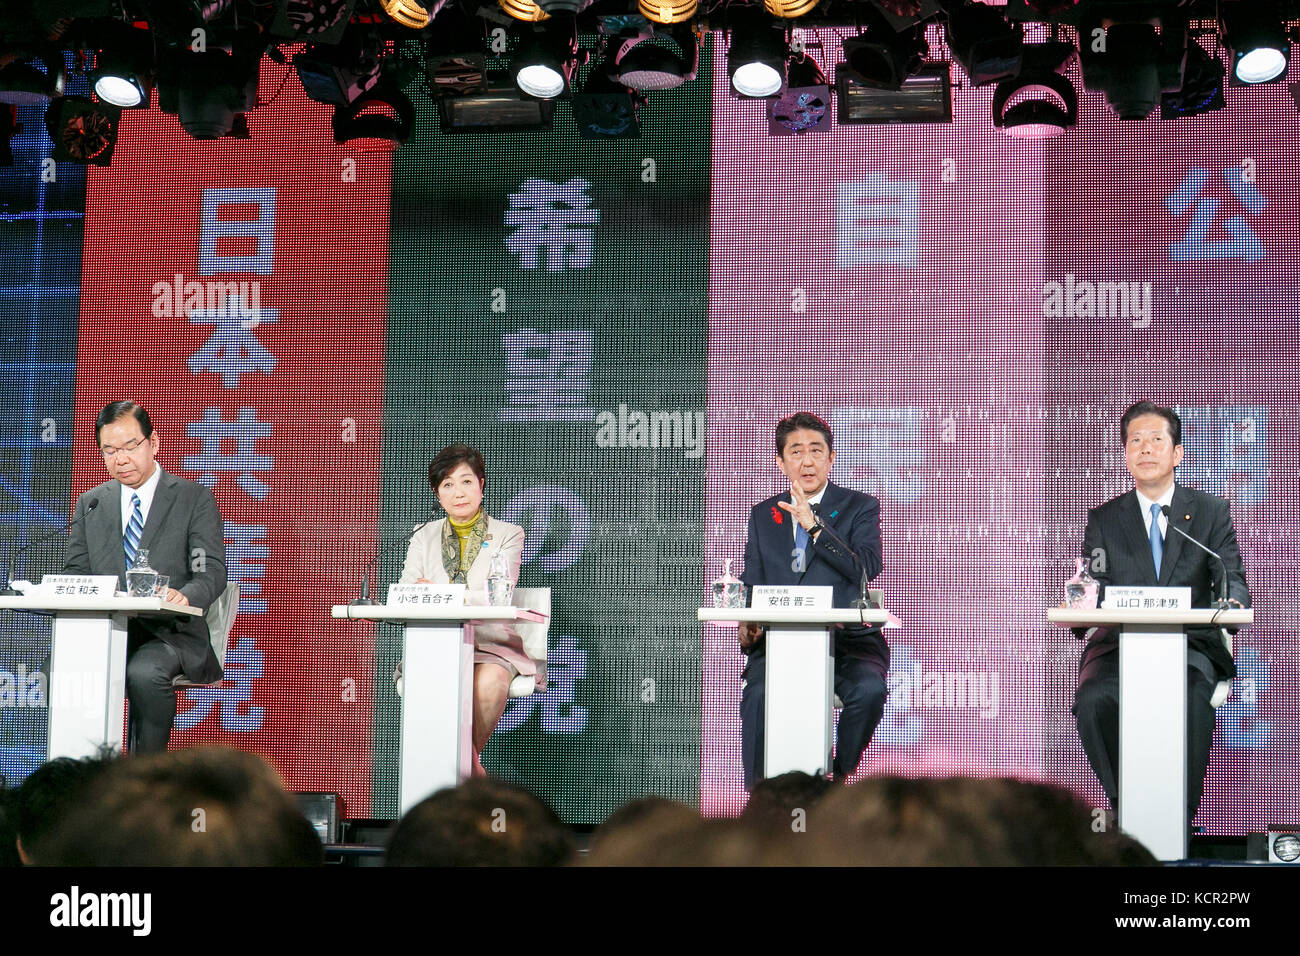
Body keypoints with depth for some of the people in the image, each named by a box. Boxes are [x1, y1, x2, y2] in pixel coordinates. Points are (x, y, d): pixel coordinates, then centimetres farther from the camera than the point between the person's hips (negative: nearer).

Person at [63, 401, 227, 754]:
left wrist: (184, 596, -30)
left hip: (169, 634, -3)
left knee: (144, 672, -37)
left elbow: (212, 572, -5)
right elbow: (73, 573, 13)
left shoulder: (195, 499, 5)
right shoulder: (90, 504, 17)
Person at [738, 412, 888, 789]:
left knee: (869, 691, -31)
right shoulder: (763, 515, 19)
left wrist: (814, 526, -15)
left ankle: (836, 778, -7)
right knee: (758, 694, -29)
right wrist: (748, 625, -8)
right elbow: (752, 585, 15)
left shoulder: (860, 507, 10)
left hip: (847, 640, -1)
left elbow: (867, 568, -7)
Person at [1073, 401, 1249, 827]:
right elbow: (1095, 588, 5)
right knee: (1093, 700, -31)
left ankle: (1179, 820, -21)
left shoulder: (1211, 511, 13)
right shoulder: (1103, 519, 14)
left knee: (1192, 701, -35)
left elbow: (1232, 579, 3)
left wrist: (1232, 603, -23)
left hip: (1191, 645, -1)